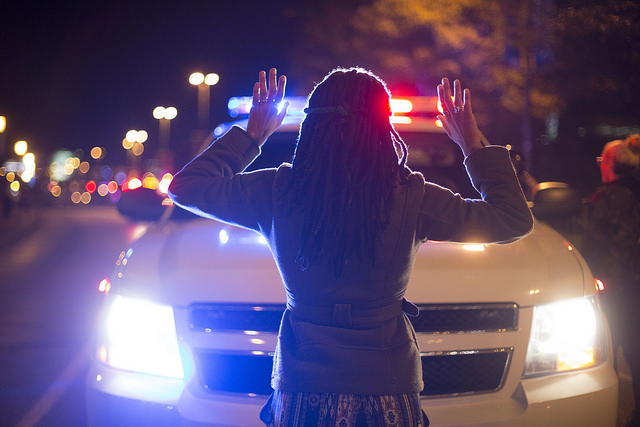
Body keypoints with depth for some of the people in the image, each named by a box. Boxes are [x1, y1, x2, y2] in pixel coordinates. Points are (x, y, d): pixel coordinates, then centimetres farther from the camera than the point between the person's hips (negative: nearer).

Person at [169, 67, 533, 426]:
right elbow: (516, 220, -4)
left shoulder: (278, 193, -9)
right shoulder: (411, 199, -13)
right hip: (386, 396, 0)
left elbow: (186, 188, 5)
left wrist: (251, 135, 12)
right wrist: (475, 147, 4)